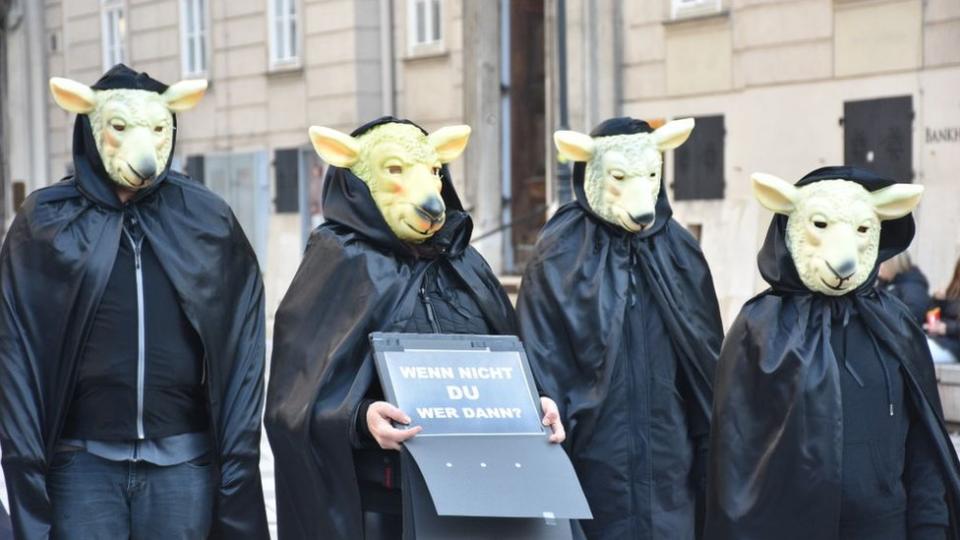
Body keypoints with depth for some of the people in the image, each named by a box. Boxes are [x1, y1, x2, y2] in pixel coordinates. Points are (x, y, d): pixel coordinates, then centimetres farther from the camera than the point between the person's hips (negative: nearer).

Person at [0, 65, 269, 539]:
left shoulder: (208, 221, 3)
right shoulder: (45, 221, 1)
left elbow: (240, 355, 2)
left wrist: (237, 465, -2)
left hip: (184, 463, 1)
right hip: (83, 463, -1)